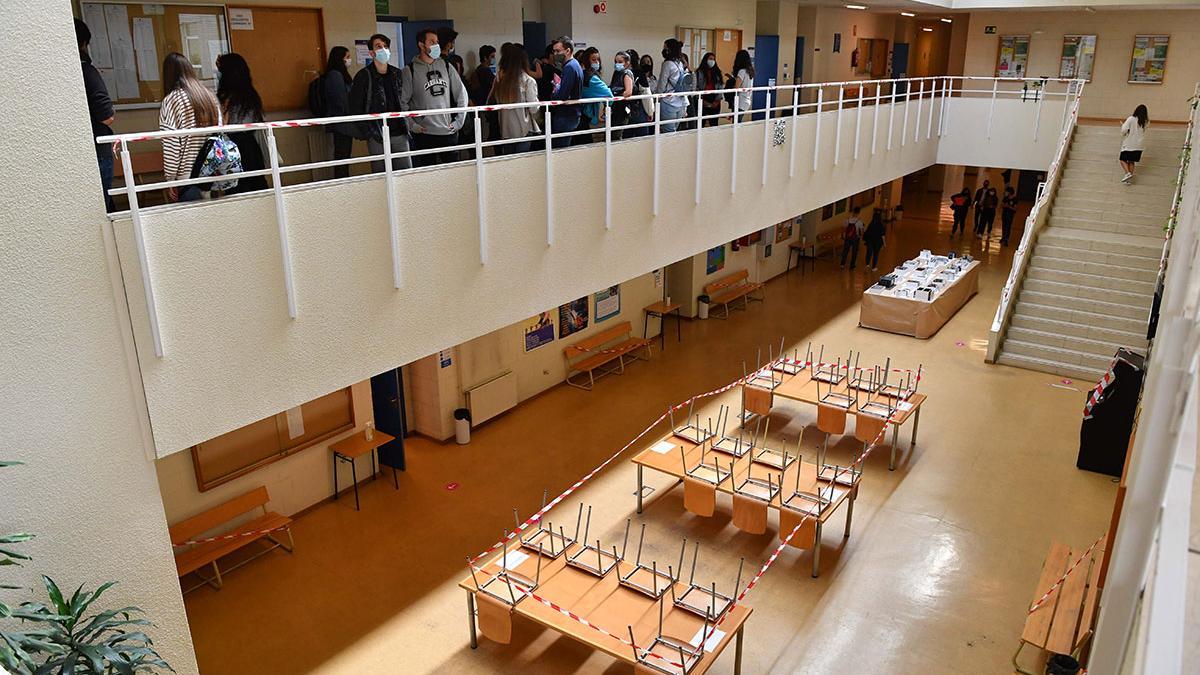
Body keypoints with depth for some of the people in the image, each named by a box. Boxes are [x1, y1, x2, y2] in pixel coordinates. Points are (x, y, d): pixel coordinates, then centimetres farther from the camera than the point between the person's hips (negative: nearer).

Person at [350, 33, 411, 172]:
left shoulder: (397, 74, 12)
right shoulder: (364, 76, -4)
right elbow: (355, 108, -5)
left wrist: (406, 128, 9)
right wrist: (367, 132, -12)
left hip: (400, 134, 5)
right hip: (377, 137, -4)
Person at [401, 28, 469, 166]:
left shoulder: (446, 66, 10)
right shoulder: (410, 71, -1)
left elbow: (462, 93, 13)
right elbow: (402, 102, -3)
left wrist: (459, 121, 6)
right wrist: (411, 125, -9)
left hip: (449, 132, 3)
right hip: (424, 134, -3)